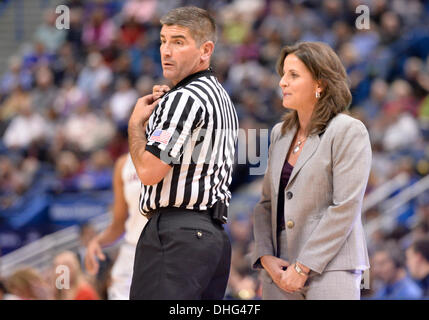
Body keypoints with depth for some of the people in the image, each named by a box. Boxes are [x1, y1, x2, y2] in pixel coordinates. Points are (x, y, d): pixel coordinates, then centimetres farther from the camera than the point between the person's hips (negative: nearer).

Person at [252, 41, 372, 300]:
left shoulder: (349, 132, -6)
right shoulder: (281, 133, 15)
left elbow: (345, 208, -12)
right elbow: (267, 203, 16)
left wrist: (303, 268, -14)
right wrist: (266, 257, -1)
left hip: (330, 268, -6)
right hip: (280, 272, 6)